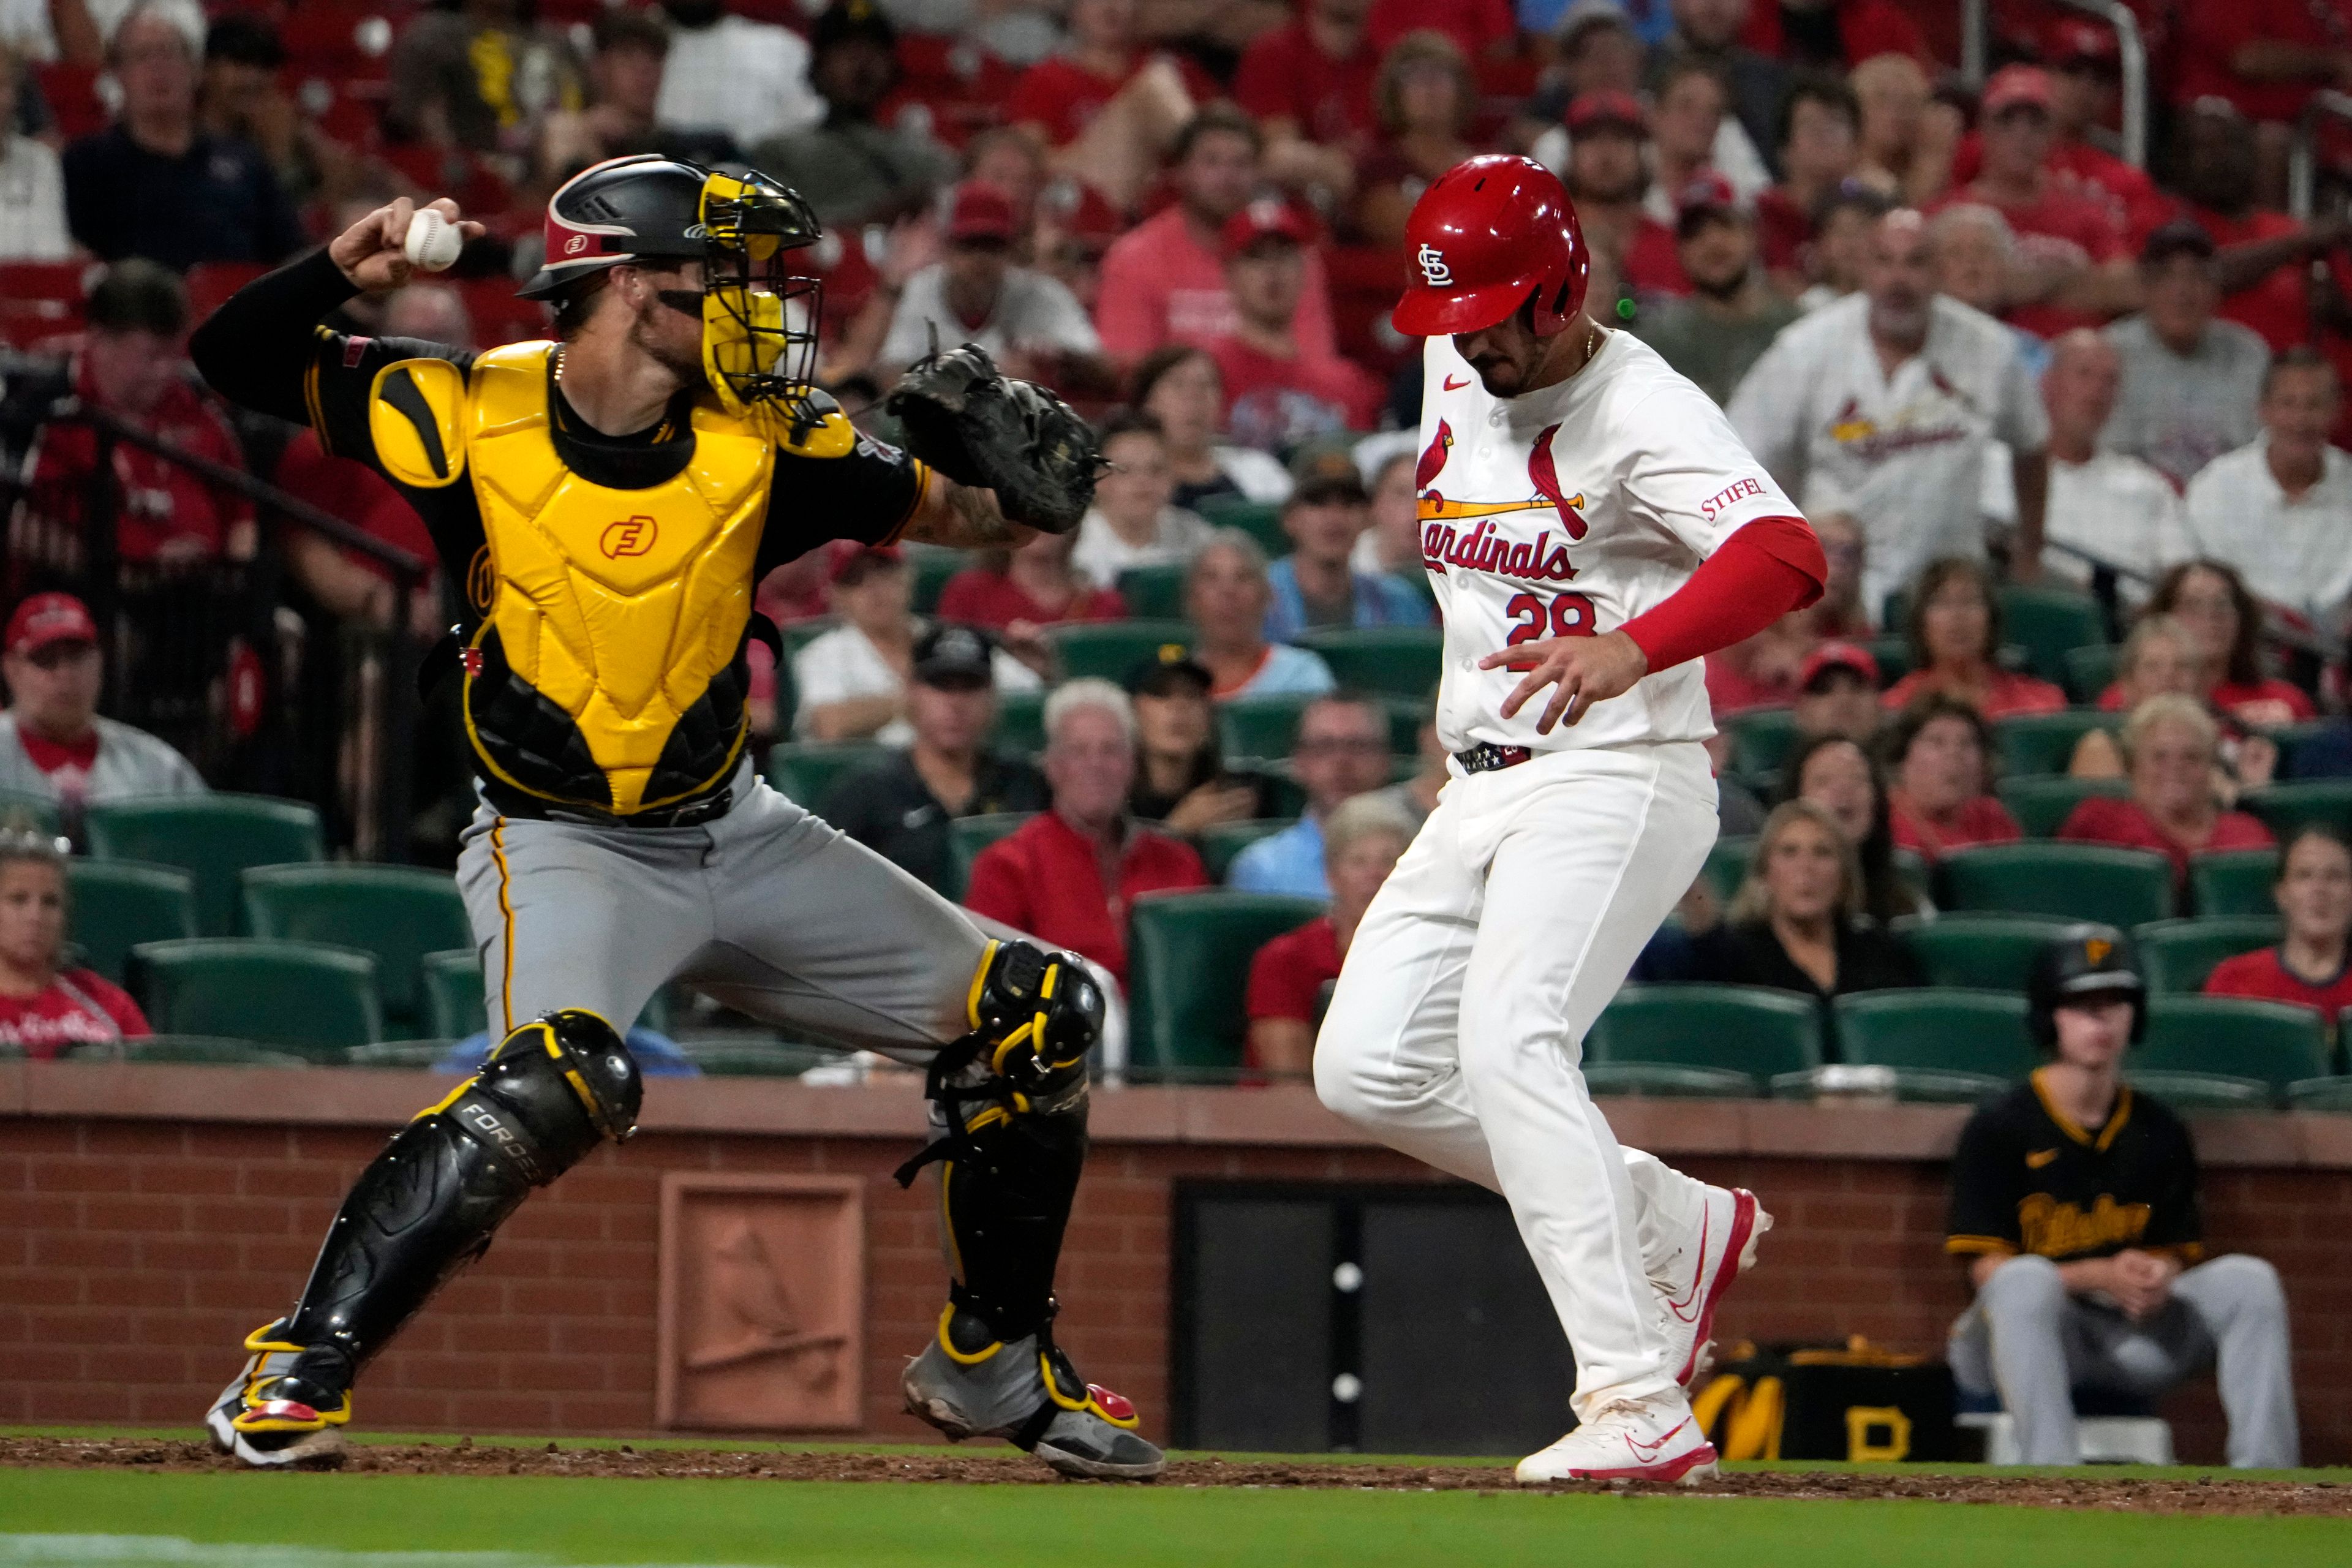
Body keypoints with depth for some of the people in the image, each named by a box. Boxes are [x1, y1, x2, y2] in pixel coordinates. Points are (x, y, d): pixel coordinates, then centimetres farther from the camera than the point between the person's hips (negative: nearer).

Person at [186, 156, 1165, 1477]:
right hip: (562, 846, -5)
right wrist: (348, 271, -25)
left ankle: (994, 1367, 25)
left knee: (1039, 1019, 6)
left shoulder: (759, 443, -5)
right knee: (561, 1082, -36)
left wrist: (1016, 475, -20)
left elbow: (955, 518, 3)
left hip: (735, 834, 6)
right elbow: (238, 362, -6)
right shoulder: (470, 416, -13)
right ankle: (291, 1374, -28)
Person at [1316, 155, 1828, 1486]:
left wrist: (1629, 650, -50)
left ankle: (1641, 1408, -35)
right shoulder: (1456, 373, 7)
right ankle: (1682, 1228, 14)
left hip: (1619, 778, -9)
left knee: (1507, 1037, -28)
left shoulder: (1646, 413, -18)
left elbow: (1787, 556, -36)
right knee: (1370, 1066, 2)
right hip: (1482, 788, 9)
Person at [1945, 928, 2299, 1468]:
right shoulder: (1998, 1129, -5)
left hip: (2131, 1337, 4)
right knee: (2028, 1279, -38)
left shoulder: (2160, 1134, 9)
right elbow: (1989, 1271, -10)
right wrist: (2102, 1276, -23)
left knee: (2247, 1280, -15)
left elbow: (2176, 1256, 11)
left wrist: (2158, 1281, -15)